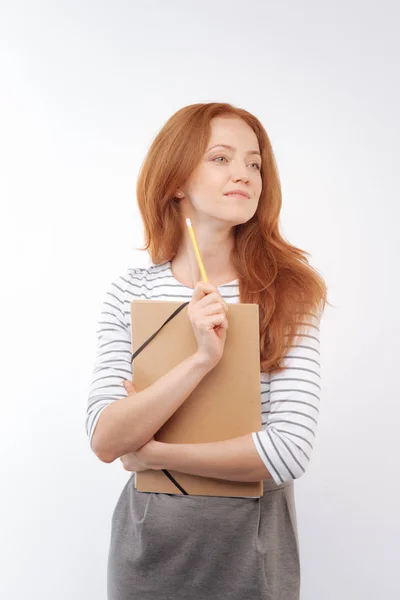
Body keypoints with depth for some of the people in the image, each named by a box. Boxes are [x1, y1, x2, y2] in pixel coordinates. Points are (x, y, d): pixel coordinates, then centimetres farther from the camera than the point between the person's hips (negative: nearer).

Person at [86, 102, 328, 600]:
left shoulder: (290, 292, -11)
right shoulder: (130, 292, -6)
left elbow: (289, 450, -19)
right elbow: (105, 442, -14)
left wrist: (152, 453, -14)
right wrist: (201, 359, -27)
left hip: (251, 545, -1)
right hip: (149, 539, 1)